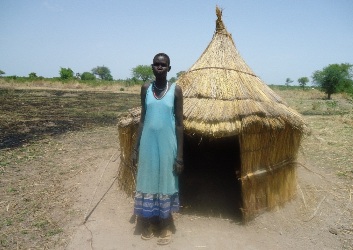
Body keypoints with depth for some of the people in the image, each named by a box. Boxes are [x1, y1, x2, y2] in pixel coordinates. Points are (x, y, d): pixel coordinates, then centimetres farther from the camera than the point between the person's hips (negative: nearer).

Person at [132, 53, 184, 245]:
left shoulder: (176, 90, -6)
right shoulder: (145, 89, 3)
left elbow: (179, 123, -5)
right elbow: (142, 119, 8)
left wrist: (180, 155, -8)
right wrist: (136, 147, 5)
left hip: (167, 143, -3)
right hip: (148, 142, 3)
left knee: (165, 183, 8)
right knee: (147, 181, 11)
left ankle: (165, 227, 26)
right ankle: (148, 224, 30)